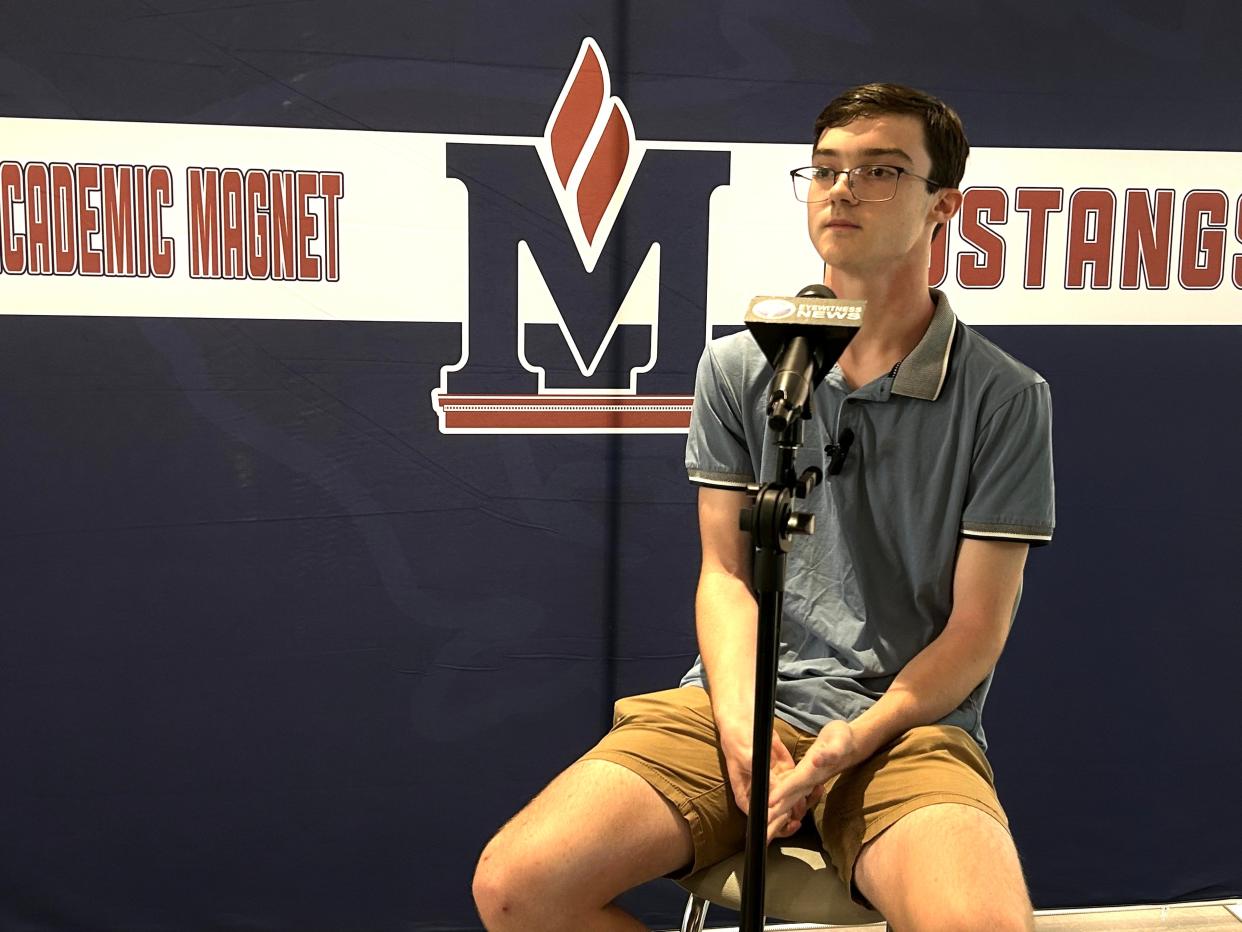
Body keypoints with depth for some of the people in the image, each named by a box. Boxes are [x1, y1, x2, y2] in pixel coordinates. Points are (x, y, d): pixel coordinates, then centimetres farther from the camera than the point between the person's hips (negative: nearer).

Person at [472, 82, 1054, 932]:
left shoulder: (1007, 399, -1)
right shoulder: (737, 368, 7)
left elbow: (974, 632, -2)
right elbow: (726, 573, 7)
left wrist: (847, 745, -15)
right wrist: (739, 720, -11)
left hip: (908, 723, -2)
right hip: (744, 704, 2)